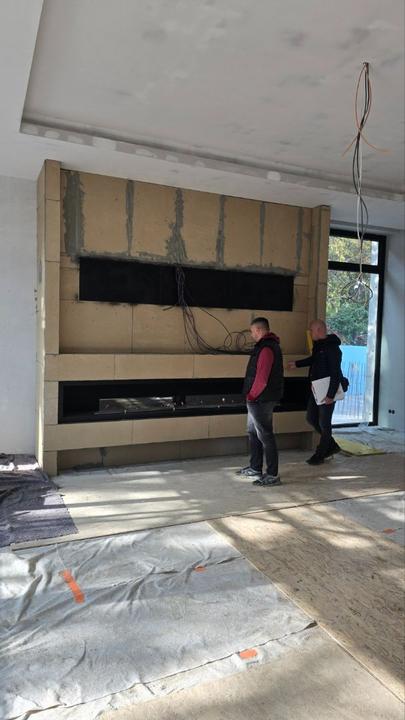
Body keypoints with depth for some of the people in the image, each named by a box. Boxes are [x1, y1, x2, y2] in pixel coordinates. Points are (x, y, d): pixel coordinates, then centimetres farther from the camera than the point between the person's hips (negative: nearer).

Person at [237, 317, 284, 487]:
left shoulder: (266, 348, -19)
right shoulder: (270, 345, 14)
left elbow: (262, 378, -24)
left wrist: (252, 395, -12)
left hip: (260, 400, -11)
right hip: (258, 400, 11)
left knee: (265, 436, -5)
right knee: (253, 433, 19)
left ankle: (272, 476, 2)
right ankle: (255, 468, 31)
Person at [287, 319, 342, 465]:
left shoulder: (332, 348, -19)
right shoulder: (318, 346, 9)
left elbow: (336, 374, -22)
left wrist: (331, 395, -24)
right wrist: (296, 364, 27)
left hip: (328, 391, -10)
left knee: (324, 423, 2)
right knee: (311, 418, 15)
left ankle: (320, 455, 15)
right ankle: (332, 446, 29)